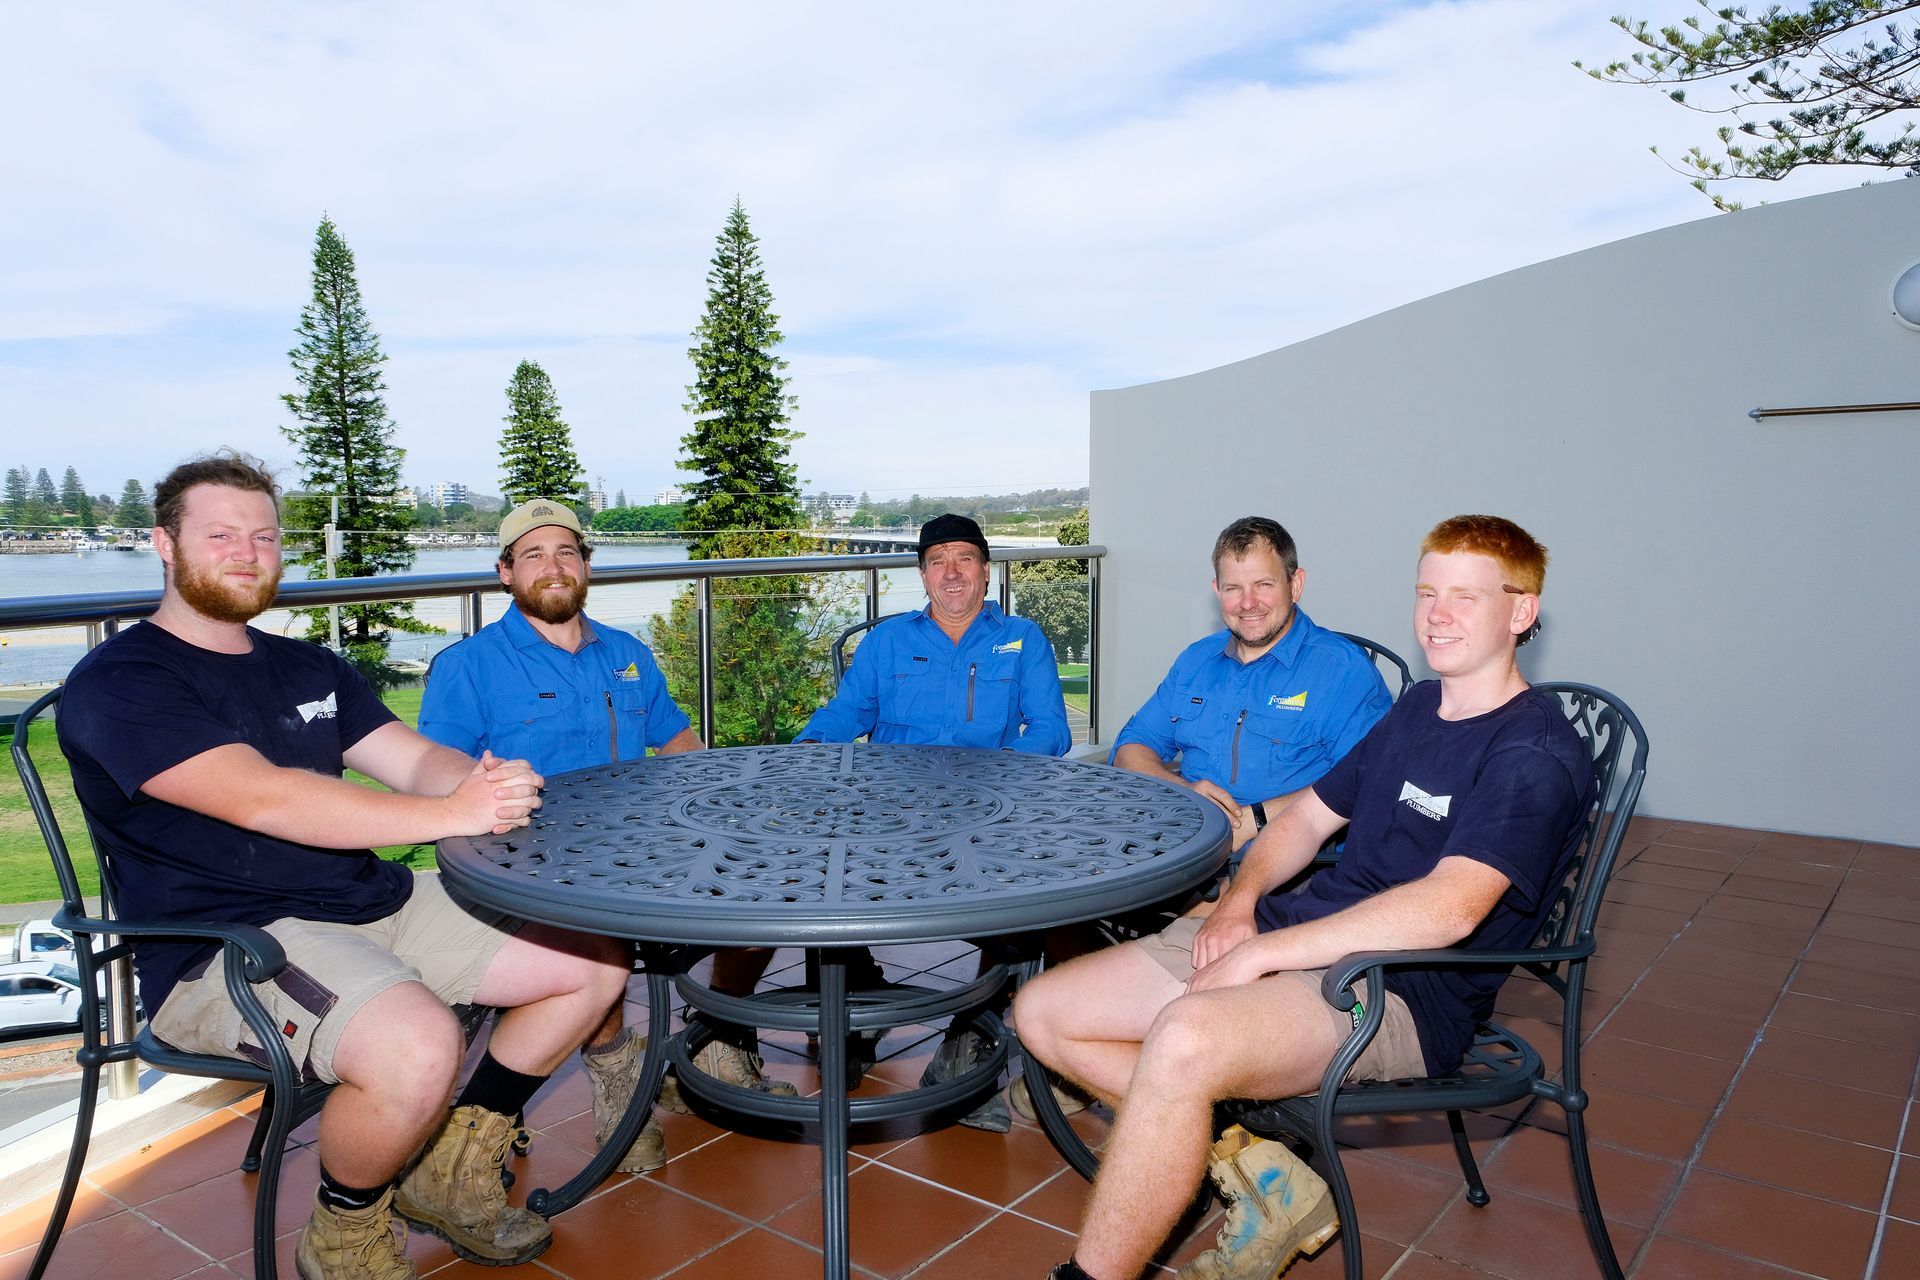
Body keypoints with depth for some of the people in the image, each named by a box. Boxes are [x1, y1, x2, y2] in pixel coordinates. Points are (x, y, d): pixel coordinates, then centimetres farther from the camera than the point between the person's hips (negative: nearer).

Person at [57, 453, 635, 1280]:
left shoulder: (310, 670, 18)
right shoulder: (118, 684, -8)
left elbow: (418, 760, 8)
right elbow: (260, 798, -23)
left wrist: (491, 784, -17)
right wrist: (448, 814, -29)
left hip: (375, 904, 8)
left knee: (596, 965, 2)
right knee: (418, 1049, -35)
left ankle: (448, 1166, 16)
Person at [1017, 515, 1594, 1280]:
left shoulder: (1537, 752, -10)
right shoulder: (1416, 708, 18)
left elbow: (1449, 908, -23)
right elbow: (1310, 815, 23)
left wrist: (1262, 953, -22)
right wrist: (1241, 897, 2)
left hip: (1401, 989, -9)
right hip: (1292, 934, 9)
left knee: (1184, 1041, -38)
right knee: (1043, 1012, -2)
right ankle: (1258, 1177, -4)